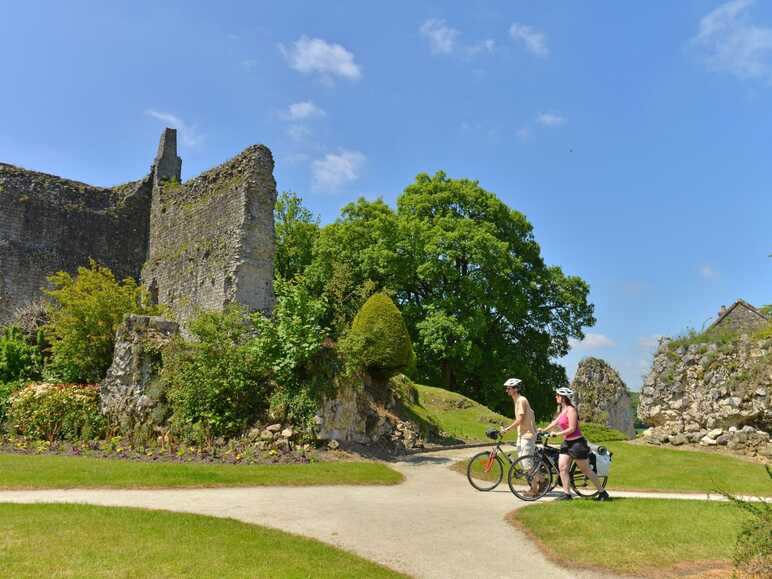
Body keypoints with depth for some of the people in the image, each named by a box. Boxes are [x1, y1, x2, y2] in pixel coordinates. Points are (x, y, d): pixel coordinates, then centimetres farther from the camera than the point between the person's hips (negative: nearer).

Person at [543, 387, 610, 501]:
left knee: (586, 470, 1)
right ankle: (566, 494, 2)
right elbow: (555, 422, 19)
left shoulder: (570, 410, -17)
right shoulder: (562, 410, 11)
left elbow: (572, 429, -21)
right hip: (567, 443, 9)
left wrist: (557, 434, -19)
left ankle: (603, 493, 15)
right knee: (562, 467, -2)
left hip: (577, 443, -9)